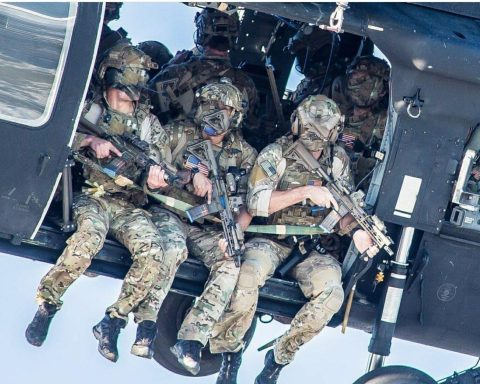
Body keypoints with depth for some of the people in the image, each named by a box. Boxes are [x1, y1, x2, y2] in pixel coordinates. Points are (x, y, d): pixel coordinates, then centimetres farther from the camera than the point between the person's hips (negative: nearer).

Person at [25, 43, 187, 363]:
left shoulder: (149, 124, 17)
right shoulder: (90, 110, 8)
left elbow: (157, 172, 14)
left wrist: (155, 176, -12)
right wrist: (91, 140, -24)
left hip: (130, 206, 3)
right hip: (92, 197, -3)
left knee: (154, 251, -27)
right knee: (89, 239, -37)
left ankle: (114, 321, -17)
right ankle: (47, 304, -17)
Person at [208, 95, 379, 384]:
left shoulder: (339, 159, 6)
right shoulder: (276, 154, -5)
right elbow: (256, 202, -17)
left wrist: (356, 231, -18)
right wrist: (305, 192, -26)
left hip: (316, 247, 3)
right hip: (273, 239, -2)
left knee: (331, 293, -30)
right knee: (247, 275, -35)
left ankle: (280, 358, -9)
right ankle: (230, 351, -10)